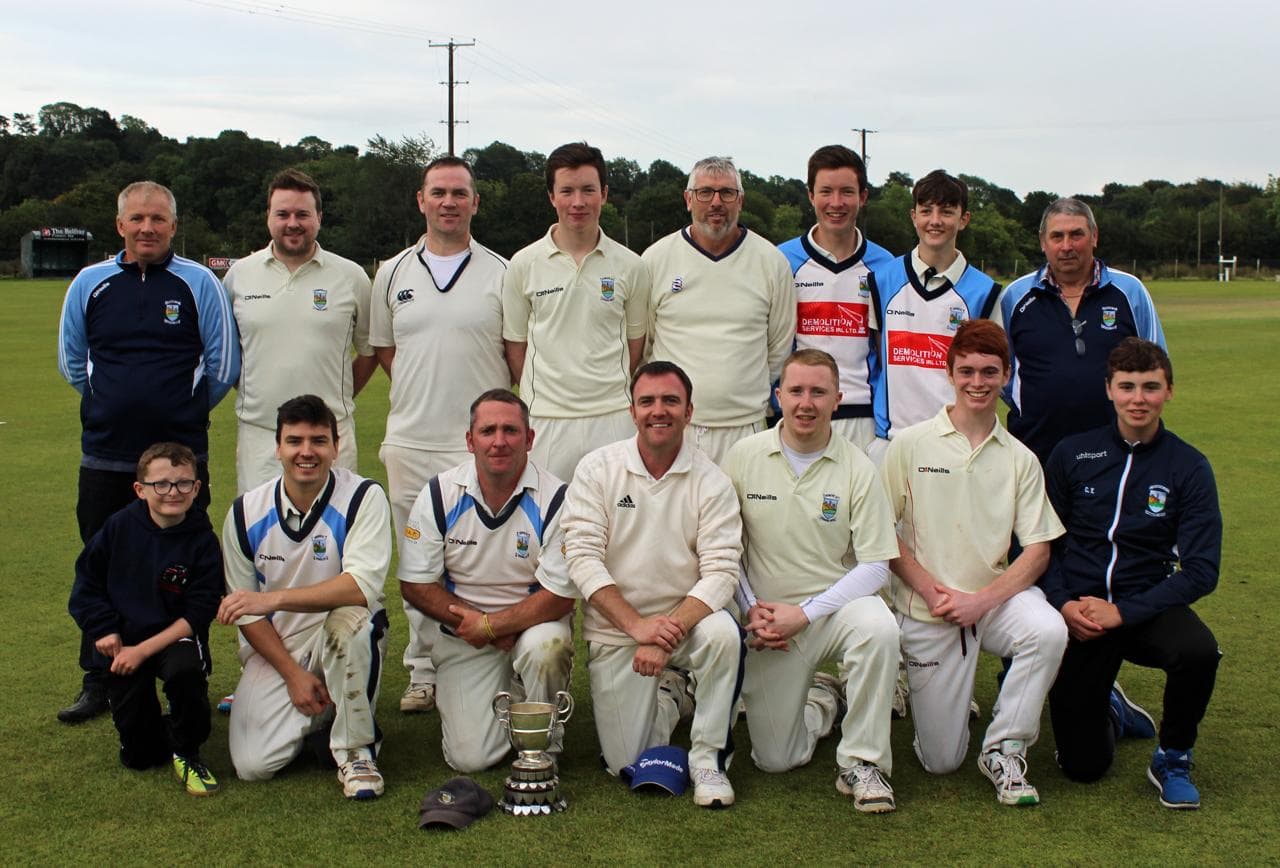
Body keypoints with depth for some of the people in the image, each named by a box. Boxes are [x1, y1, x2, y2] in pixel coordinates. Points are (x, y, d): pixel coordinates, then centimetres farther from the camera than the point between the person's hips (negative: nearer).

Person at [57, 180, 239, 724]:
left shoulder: (199, 283, -1)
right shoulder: (90, 284, 6)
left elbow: (223, 364, 5)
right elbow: (71, 362, 17)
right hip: (105, 455, 3)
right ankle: (99, 682, 21)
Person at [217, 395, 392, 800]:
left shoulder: (363, 497, -14)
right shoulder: (246, 512, -2)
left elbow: (362, 586, -27)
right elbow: (244, 610, 2)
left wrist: (274, 599, -33)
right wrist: (293, 673, -8)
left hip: (344, 643, -3)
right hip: (274, 647, 3)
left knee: (351, 618, -38)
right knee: (253, 765, -15)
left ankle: (356, 750, -15)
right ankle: (317, 713, 19)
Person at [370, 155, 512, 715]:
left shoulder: (500, 275, 3)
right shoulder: (392, 274, 10)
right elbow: (383, 349, 18)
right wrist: (422, 395, 8)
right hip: (410, 440, 3)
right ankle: (423, 673, 20)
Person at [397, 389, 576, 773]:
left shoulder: (554, 498, -14)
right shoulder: (439, 495, -7)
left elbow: (560, 596, -15)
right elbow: (415, 584, -3)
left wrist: (488, 625, -17)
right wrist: (468, 622, -13)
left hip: (532, 624, -1)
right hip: (464, 638, 1)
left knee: (545, 644, -38)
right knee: (470, 757, -13)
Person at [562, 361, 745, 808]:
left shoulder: (711, 481, -7)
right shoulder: (597, 469, -5)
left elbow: (720, 571, -14)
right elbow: (582, 557, -12)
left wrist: (668, 634, -28)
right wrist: (637, 625, -23)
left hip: (685, 619, 0)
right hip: (615, 632, 1)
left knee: (723, 633, -35)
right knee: (626, 765, -4)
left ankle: (709, 758, -12)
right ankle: (668, 693, 29)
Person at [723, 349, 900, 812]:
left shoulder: (857, 468, -8)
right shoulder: (745, 456, -3)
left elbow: (875, 565, -10)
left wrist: (804, 613, -18)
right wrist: (752, 610, -8)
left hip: (839, 604, -1)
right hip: (772, 619, 2)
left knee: (878, 626, -37)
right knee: (774, 759, 0)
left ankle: (862, 762, -18)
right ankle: (823, 700, 35)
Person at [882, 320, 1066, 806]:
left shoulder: (1020, 459, 4)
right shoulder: (911, 445, -1)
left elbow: (1038, 548, -2)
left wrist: (982, 600, -16)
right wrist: (930, 589, -13)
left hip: (996, 594, 2)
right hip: (926, 610, -2)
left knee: (1049, 632, -34)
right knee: (940, 761, -3)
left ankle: (1004, 750, -13)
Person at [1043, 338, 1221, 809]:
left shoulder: (1189, 467, -4)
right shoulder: (1072, 454, -1)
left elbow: (1200, 571, -9)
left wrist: (1121, 612, -19)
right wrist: (1062, 603, -13)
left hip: (1147, 607, 0)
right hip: (1078, 609, 1)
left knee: (1198, 651, -36)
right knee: (1083, 765, -4)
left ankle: (1173, 759, -6)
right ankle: (1110, 711, 35)